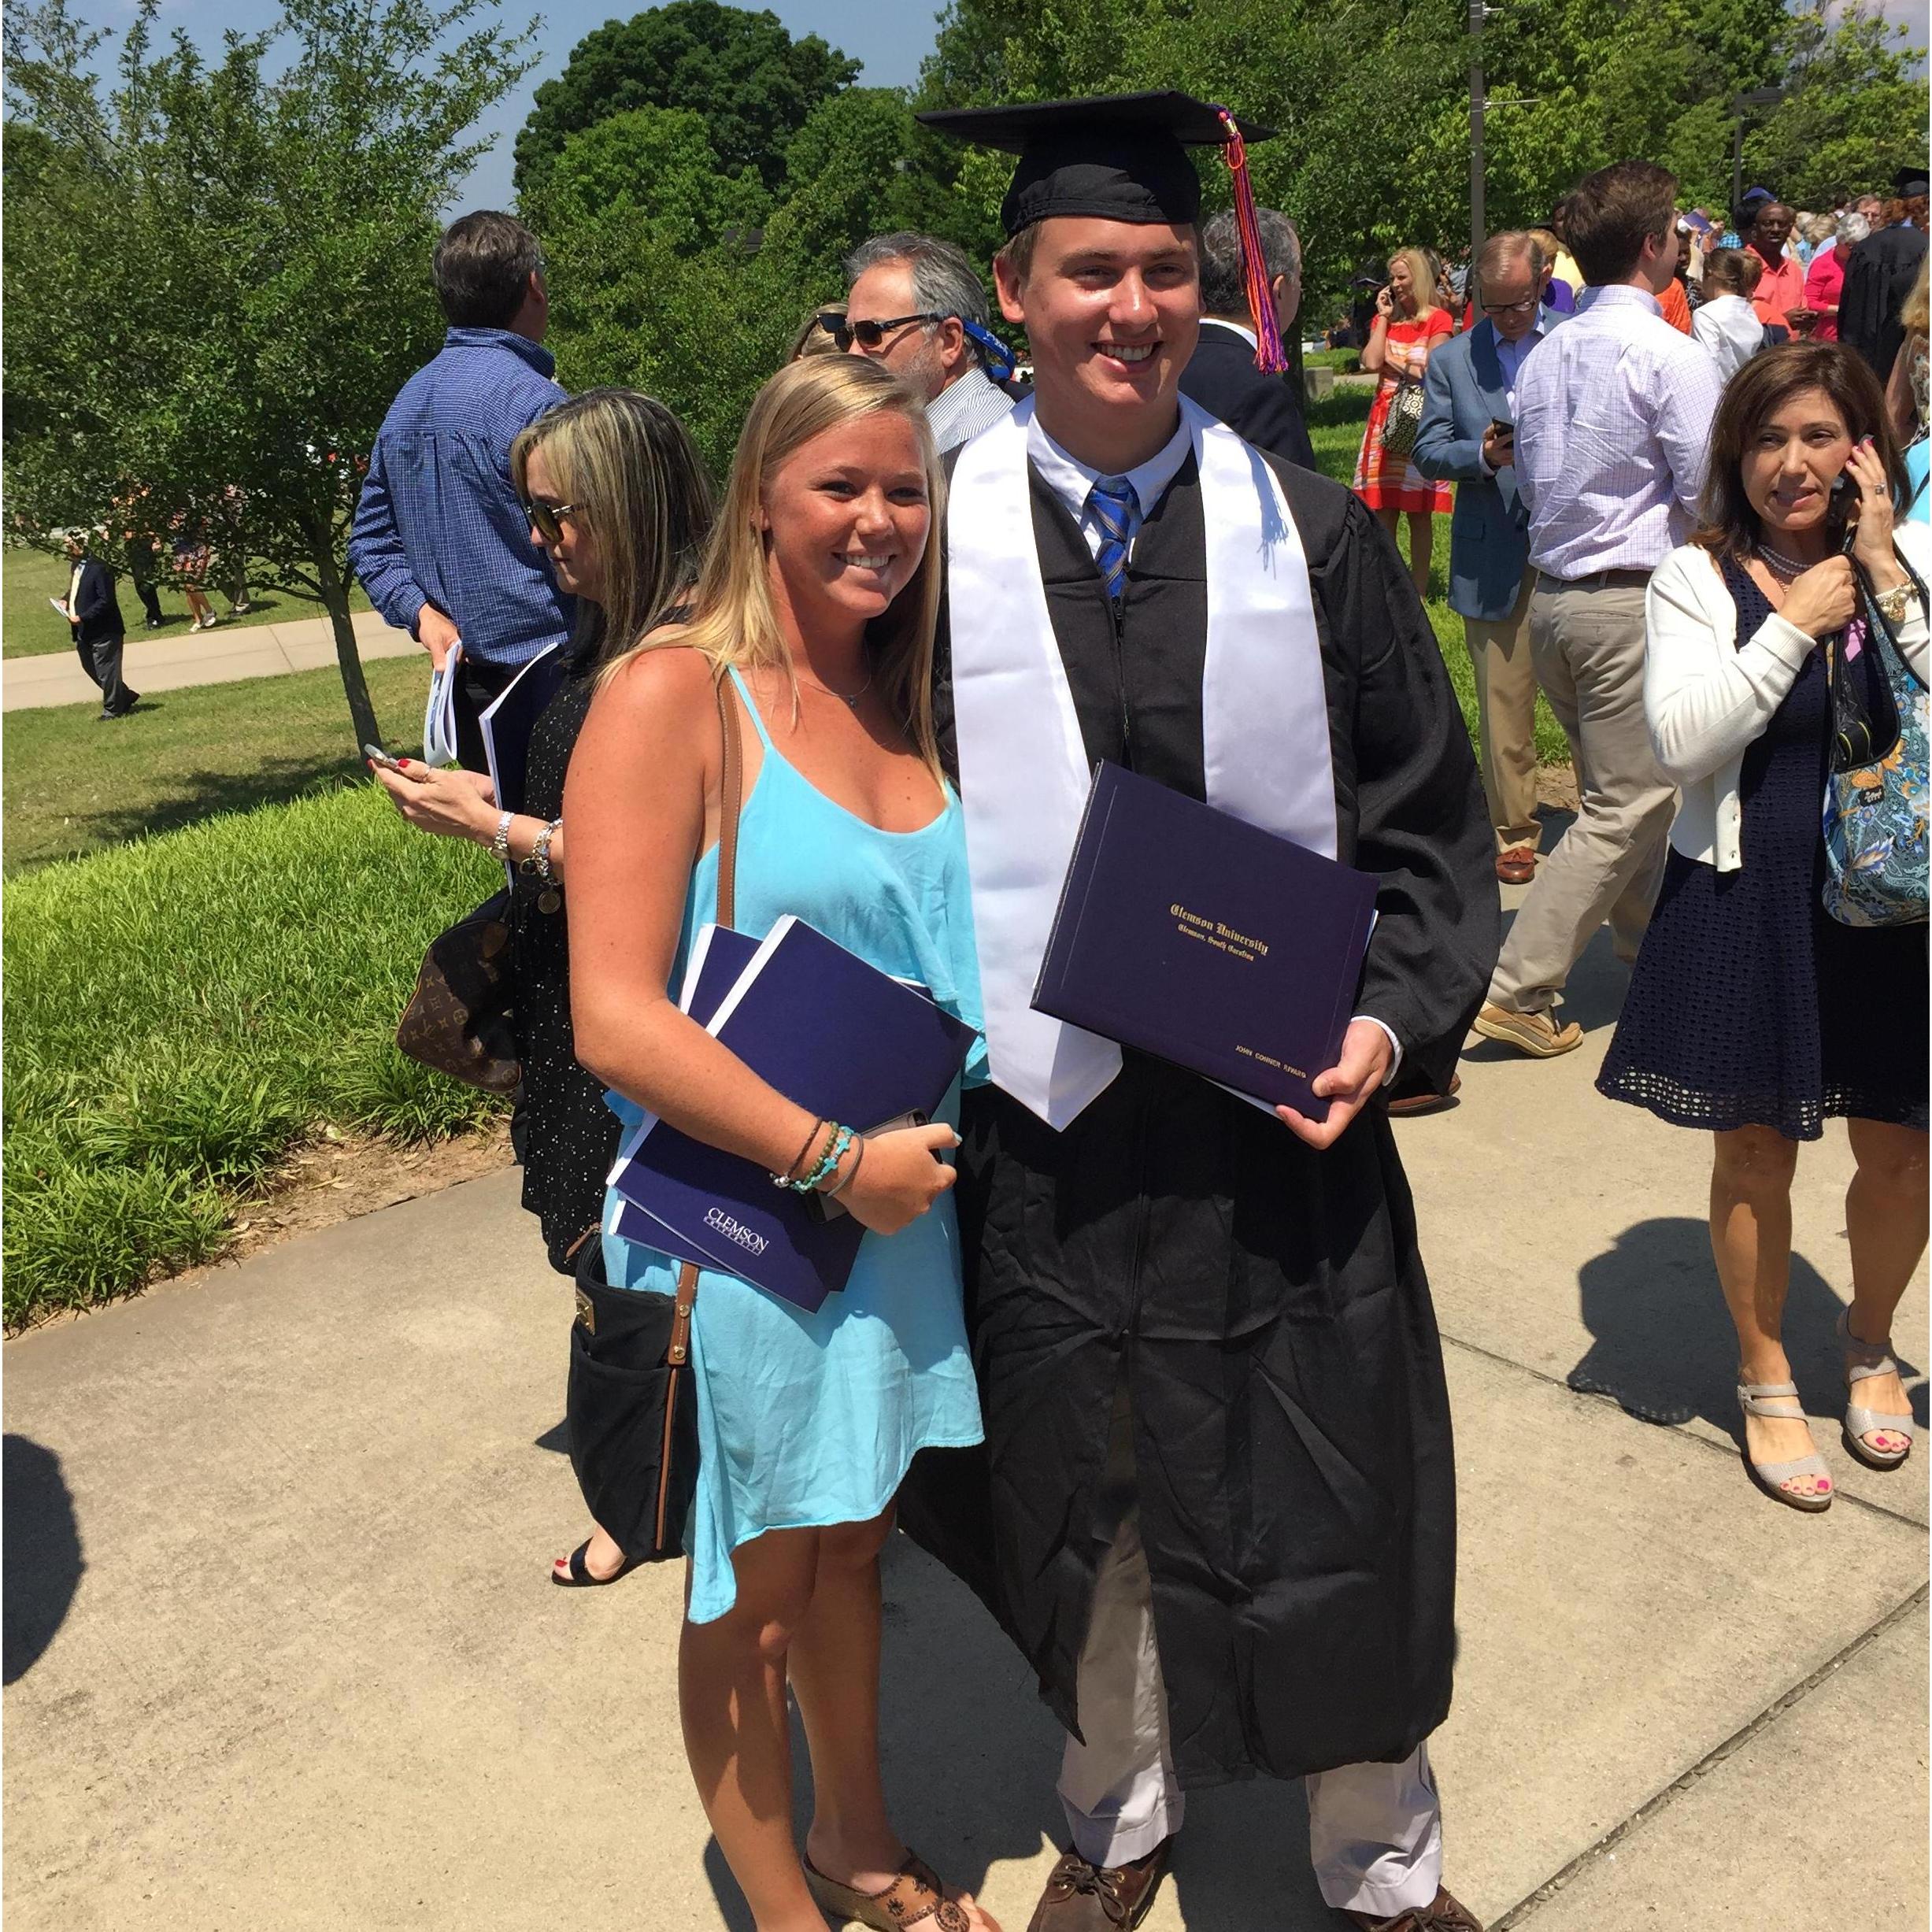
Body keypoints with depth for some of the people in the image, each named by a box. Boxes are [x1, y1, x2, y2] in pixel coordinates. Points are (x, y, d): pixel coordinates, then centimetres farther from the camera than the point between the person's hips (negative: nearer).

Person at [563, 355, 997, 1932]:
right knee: (752, 1600, 13)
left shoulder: (905, 699, 6)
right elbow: (616, 1018, -21)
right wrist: (836, 1160, -19)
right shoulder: (672, 695, -15)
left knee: (853, 1546, 24)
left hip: (902, 1205, 6)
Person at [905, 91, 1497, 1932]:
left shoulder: (1309, 532, 0)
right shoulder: (937, 540, -1)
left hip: (1281, 1096, 0)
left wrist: (1396, 1013, -11)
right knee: (1085, 1499, 16)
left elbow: (1427, 812, 4)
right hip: (1041, 1111, 0)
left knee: (1328, 1492, 11)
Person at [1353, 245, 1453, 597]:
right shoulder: (1385, 319, 13)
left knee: (1419, 511, -1)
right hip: (1385, 419, 5)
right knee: (1382, 509, 3)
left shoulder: (1437, 319, 0)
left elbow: (1431, 370, -11)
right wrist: (1384, 317, 2)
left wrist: (1391, 361, -3)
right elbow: (1371, 362, -3)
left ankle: (1418, 591, 4)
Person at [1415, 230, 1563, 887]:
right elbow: (1428, 451, 3)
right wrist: (1483, 453, -16)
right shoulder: (1451, 359, 7)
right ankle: (1514, 833, 16)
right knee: (1503, 705, 5)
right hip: (1495, 557, 1)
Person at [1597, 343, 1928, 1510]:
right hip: (1747, 902, -2)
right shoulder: (1700, 579, -5)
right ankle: (1766, 1377, 31)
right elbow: (1683, 741, -17)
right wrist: (1795, 624, -16)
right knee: (1756, 1151, 10)